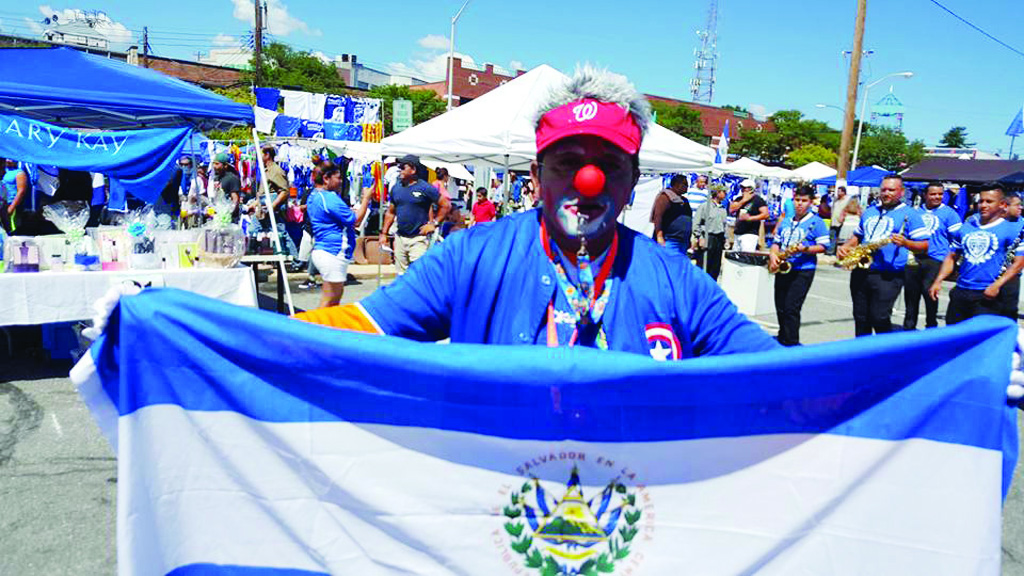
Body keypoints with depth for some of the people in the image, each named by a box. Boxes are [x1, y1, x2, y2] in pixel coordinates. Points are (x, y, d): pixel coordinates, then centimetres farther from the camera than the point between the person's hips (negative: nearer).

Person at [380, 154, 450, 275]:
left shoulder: (425, 188, -8)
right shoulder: (396, 188, 9)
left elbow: (446, 205, -5)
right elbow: (390, 212, 17)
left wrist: (434, 223, -9)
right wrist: (383, 233, 12)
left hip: (418, 239, -6)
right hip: (400, 238, 6)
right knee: (400, 274, 12)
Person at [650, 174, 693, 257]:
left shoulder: (684, 200, 20)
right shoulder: (665, 197, -6)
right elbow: (657, 217, -15)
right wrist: (659, 237, -23)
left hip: (683, 243, 9)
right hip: (669, 241, -9)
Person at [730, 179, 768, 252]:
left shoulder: (758, 200, -3)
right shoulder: (739, 199, 15)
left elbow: (765, 214, -13)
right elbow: (731, 210, 0)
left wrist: (750, 218, -22)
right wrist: (743, 201, -5)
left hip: (750, 234, -7)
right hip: (737, 234, 7)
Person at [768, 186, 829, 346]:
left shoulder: (816, 222, -2)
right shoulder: (786, 223, 17)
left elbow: (823, 246, -7)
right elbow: (776, 242, 21)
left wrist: (805, 249, -22)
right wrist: (773, 255, 1)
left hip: (803, 270, -6)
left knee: (791, 308, -11)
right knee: (780, 308, 11)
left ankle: (791, 343, -4)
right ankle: (782, 338, 26)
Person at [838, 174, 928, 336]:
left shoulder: (910, 214, 2)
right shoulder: (870, 211, 19)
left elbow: (924, 245, -3)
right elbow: (857, 236, 28)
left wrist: (905, 242, -22)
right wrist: (845, 247, 7)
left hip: (888, 276, -6)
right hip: (860, 272, 6)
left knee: (880, 318, -14)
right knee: (860, 318, 8)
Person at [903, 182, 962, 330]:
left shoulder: (949, 213, 1)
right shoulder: (916, 211, 14)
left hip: (934, 261, -4)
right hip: (913, 259, 4)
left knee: (930, 295, -5)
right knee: (910, 294, 8)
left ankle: (931, 327, 9)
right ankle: (908, 327, 19)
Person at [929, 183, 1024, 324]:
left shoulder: (1011, 230, -1)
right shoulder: (966, 228, 14)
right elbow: (952, 257, 18)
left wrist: (997, 285, -19)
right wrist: (938, 281, 5)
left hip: (987, 296, -5)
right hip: (960, 292, 5)